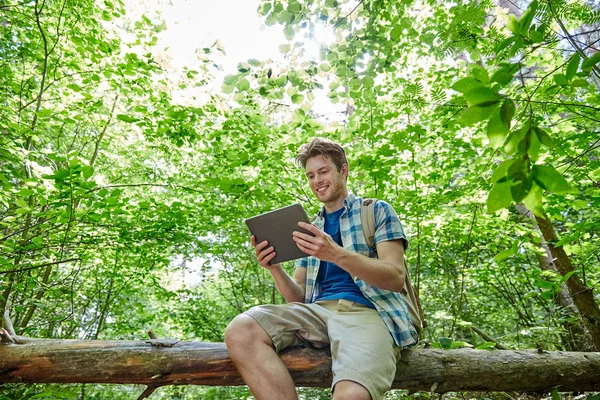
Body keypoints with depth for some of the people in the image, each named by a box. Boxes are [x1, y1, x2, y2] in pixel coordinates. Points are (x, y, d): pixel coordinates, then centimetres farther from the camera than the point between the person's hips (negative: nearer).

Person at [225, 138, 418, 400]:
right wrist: (274, 268, -5)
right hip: (318, 311, 5)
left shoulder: (376, 210, 11)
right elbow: (299, 298, 17)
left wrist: (336, 254, -20)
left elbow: (396, 277, -4)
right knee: (240, 331, -22)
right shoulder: (312, 228, 23)